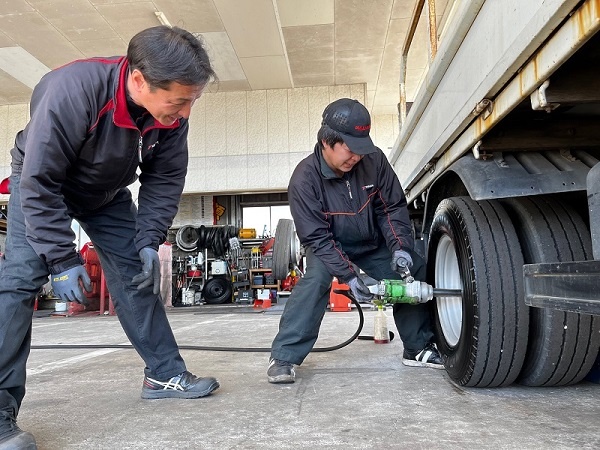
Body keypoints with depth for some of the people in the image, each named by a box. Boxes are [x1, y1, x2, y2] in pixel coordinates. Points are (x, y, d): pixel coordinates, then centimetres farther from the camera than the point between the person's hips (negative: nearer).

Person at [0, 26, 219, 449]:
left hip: (108, 194, 5)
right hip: (40, 184, -4)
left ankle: (166, 374, 12)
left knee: (138, 274, 1)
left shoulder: (171, 114, -24)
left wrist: (148, 240, -20)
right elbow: (40, 183, -33)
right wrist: (62, 259, -31)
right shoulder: (71, 90, -40)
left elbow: (165, 179, -12)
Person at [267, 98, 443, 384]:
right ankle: (283, 357, -22)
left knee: (413, 273, -5)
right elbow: (316, 237, -27)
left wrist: (400, 246, -23)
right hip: (327, 245, -4)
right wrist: (348, 275, -34)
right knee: (316, 279, -31)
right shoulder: (304, 178, -29)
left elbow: (393, 206, -8)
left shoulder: (374, 160, -19)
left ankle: (419, 348, 13)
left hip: (373, 243, 5)